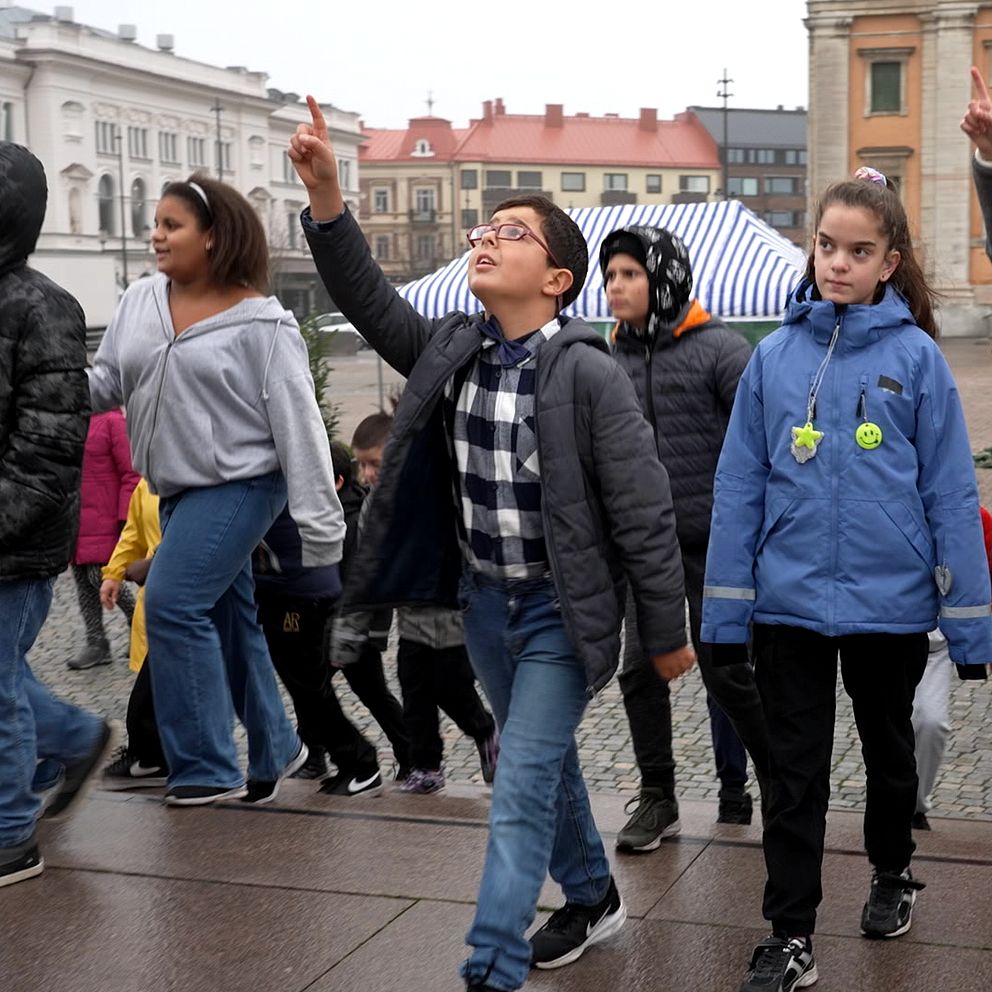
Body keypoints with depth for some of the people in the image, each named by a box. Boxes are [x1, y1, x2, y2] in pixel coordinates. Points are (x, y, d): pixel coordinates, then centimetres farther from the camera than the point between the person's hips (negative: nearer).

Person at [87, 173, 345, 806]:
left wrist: (320, 526, -15)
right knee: (227, 618, 15)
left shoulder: (260, 324, -13)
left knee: (173, 603, -17)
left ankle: (208, 767, -7)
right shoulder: (140, 302, 5)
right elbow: (106, 385, 8)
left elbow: (298, 425, -13)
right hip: (179, 491, 7)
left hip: (240, 485, -7)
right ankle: (276, 750, 31)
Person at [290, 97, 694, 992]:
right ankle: (593, 899, 43)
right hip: (482, 600, 6)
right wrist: (326, 200, -19)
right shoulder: (450, 349, 0)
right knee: (546, 763, 22)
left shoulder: (589, 374, -19)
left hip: (560, 610, -6)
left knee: (521, 791, -6)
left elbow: (643, 513, -15)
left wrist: (667, 635, -11)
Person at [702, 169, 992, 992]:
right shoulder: (775, 356, -2)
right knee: (795, 775, 6)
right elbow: (740, 486, 0)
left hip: (890, 605, -1)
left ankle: (893, 876, 43)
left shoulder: (915, 356, -8)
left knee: (888, 750, 21)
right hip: (789, 606, 1)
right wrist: (726, 608, -1)